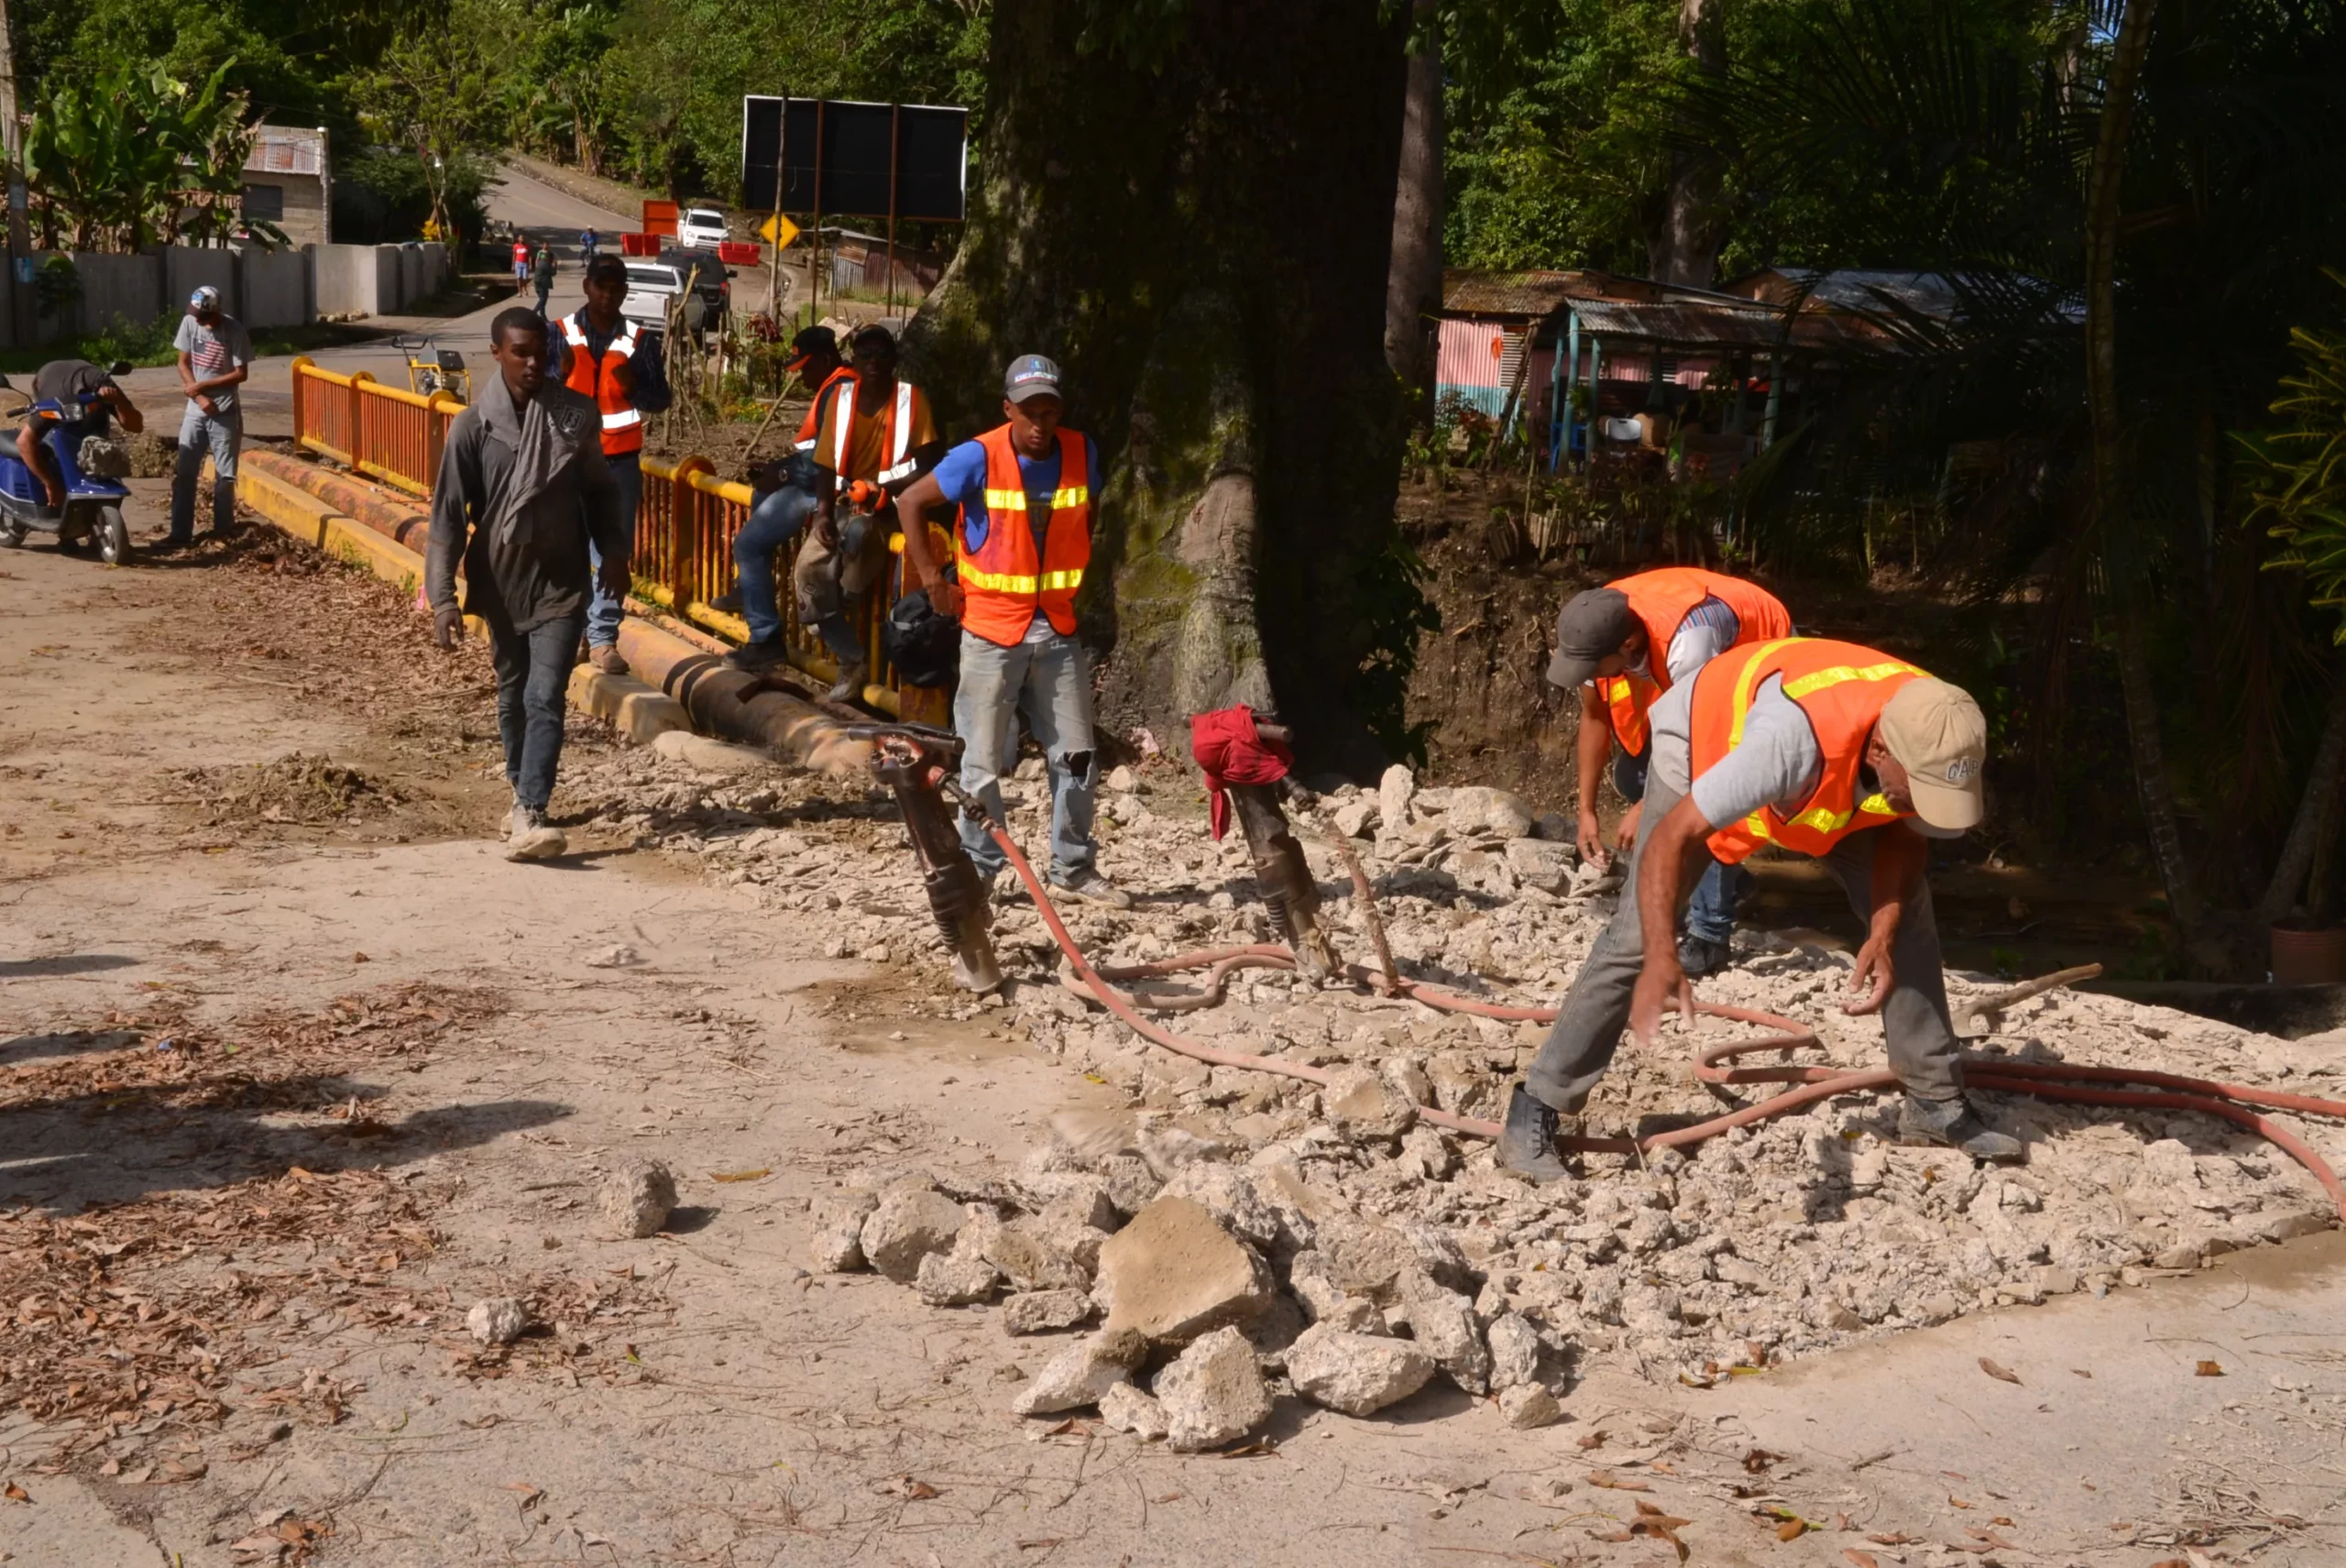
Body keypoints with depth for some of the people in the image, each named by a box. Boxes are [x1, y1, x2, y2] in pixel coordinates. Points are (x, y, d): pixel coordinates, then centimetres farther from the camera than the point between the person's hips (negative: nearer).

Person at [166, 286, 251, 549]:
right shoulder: (189, 322, -4)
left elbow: (240, 373, -13)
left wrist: (202, 385, -15)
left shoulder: (234, 330, -14)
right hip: (196, 411, 4)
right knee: (183, 473, 2)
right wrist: (200, 397, -10)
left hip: (226, 413, -4)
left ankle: (223, 533, 12)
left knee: (224, 476, 2)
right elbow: (183, 363, 3)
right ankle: (181, 533, 7)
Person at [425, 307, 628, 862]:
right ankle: (524, 794, 35)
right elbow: (449, 515, -10)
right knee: (512, 695, 16)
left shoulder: (577, 415, -5)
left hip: (561, 581, -1)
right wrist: (442, 596, -16)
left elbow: (599, 489, 9)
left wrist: (613, 552, 3)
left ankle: (528, 817, -16)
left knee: (545, 698, -11)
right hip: (501, 582, 1)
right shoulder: (473, 427, -9)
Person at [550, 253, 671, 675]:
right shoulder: (560, 334, -1)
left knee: (614, 553, 1)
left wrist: (636, 385, -15)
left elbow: (660, 399, 6)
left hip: (620, 462, 1)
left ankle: (603, 639, 6)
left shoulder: (640, 340, 3)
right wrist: (560, 375, -22)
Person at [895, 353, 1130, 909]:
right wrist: (931, 578, -7)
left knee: (1077, 756, 8)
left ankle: (1075, 868, 21)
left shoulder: (1082, 454, 0)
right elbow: (910, 502, -6)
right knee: (983, 762, 2)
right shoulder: (979, 458, -13)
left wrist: (1080, 576, 10)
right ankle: (976, 870, 14)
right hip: (991, 629, -4)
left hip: (1057, 628, 4)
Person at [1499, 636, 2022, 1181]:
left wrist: (1884, 934, -22)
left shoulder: (1941, 743, -30)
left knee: (1906, 908, -2)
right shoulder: (1792, 740, -49)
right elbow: (1670, 839, -47)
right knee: (1638, 937, -15)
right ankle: (1536, 1113, -7)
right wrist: (1662, 961, -59)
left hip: (1821, 784, 5)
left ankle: (1936, 1102, 13)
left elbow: (1906, 832, -7)